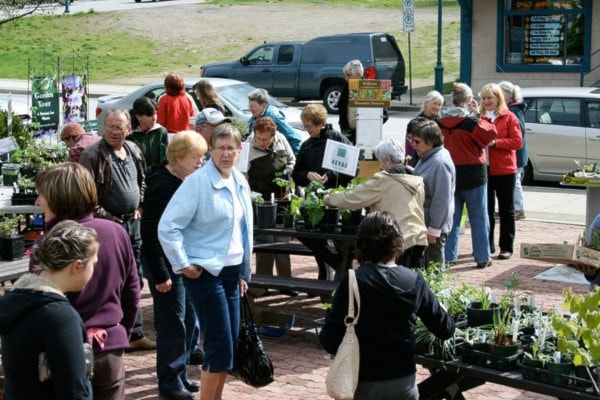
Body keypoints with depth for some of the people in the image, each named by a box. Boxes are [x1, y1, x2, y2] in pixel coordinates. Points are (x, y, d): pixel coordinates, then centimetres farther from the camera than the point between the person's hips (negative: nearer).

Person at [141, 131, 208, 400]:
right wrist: (160, 275, -19)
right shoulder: (161, 186, -19)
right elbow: (150, 234, -20)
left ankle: (180, 374, 27)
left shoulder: (188, 181, 7)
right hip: (167, 266, -9)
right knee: (172, 324, -1)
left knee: (189, 320, 14)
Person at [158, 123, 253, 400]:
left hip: (232, 271, 7)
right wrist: (182, 264, -15)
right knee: (220, 345, -7)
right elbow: (168, 227, -17)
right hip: (205, 273, -7)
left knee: (230, 344, 11)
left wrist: (244, 271, 16)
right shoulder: (197, 182, -14)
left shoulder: (240, 182, 8)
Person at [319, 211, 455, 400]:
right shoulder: (414, 281, -4)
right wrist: (442, 310, 27)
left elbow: (331, 342, -15)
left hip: (362, 384, -3)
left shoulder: (352, 282, -13)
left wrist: (324, 333, 8)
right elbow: (446, 330, 5)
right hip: (404, 381, 3)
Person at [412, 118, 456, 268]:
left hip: (433, 226, -10)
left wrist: (433, 229, -21)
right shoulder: (428, 157, 8)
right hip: (424, 222, 10)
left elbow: (441, 200, -23)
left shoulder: (440, 163, -23)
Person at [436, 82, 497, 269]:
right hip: (473, 173, -5)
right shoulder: (471, 121, -17)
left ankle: (448, 256, 13)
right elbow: (490, 133, -10)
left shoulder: (440, 121, -1)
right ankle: (482, 257, 9)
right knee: (479, 217, 6)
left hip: (449, 174, 5)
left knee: (451, 217, 12)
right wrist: (478, 114, -4)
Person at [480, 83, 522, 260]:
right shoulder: (480, 117, 7)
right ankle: (487, 245, 20)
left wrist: (495, 142, -19)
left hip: (504, 170, -4)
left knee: (506, 210, 5)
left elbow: (517, 142, -11)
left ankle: (506, 247, 10)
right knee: (486, 209, 10)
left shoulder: (509, 117, -3)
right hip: (483, 169, 4)